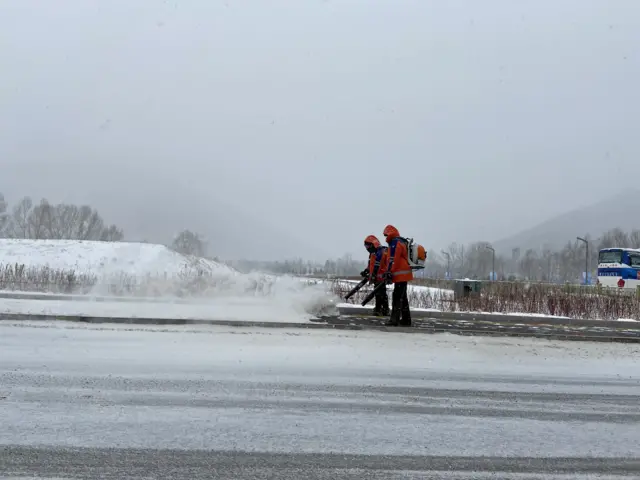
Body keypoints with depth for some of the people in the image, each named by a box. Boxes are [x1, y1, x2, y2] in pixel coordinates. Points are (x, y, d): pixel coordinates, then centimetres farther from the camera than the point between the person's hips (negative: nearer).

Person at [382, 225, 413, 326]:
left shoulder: (395, 243, -12)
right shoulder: (402, 242, 19)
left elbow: (393, 260, -19)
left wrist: (389, 273, -19)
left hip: (400, 275, -10)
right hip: (405, 274, 10)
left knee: (397, 297, -12)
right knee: (403, 297, 14)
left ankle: (394, 320, -15)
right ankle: (406, 319, 18)